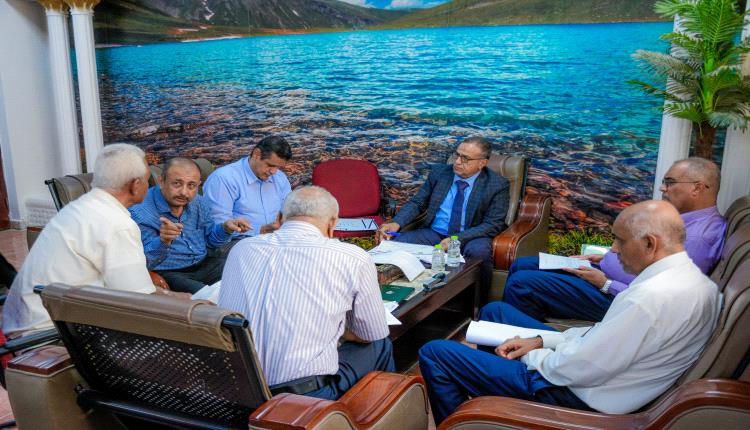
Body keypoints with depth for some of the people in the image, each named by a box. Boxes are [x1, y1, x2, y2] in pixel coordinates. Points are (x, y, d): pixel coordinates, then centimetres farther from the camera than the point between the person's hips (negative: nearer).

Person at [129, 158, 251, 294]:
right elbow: (143, 262, -21)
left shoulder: (197, 202, 4)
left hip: (203, 265, 7)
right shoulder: (139, 213, -17)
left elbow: (210, 238, 17)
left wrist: (226, 228, -5)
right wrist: (163, 242, -41)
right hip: (168, 274, -7)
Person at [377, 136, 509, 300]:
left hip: (471, 238, -3)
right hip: (433, 234, 3)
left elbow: (493, 225, -10)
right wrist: (396, 223, -13)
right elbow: (416, 203, 8)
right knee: (398, 243, -22)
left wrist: (457, 239, -24)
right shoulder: (439, 172, 5)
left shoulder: (497, 185, -6)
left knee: (479, 251, -37)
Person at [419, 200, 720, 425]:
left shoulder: (653, 298, -32)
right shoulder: (692, 278, 0)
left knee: (434, 353, -8)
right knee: (494, 311, 24)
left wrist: (532, 356, -7)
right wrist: (543, 341, 2)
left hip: (581, 397, -10)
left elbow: (581, 370, -27)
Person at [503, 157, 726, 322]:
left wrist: (605, 284, -21)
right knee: (521, 265, 11)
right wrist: (605, 258, 11)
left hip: (614, 297, -11)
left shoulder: (695, 238, -24)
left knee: (521, 283, -17)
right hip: (605, 273, 11)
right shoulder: (684, 217, 9)